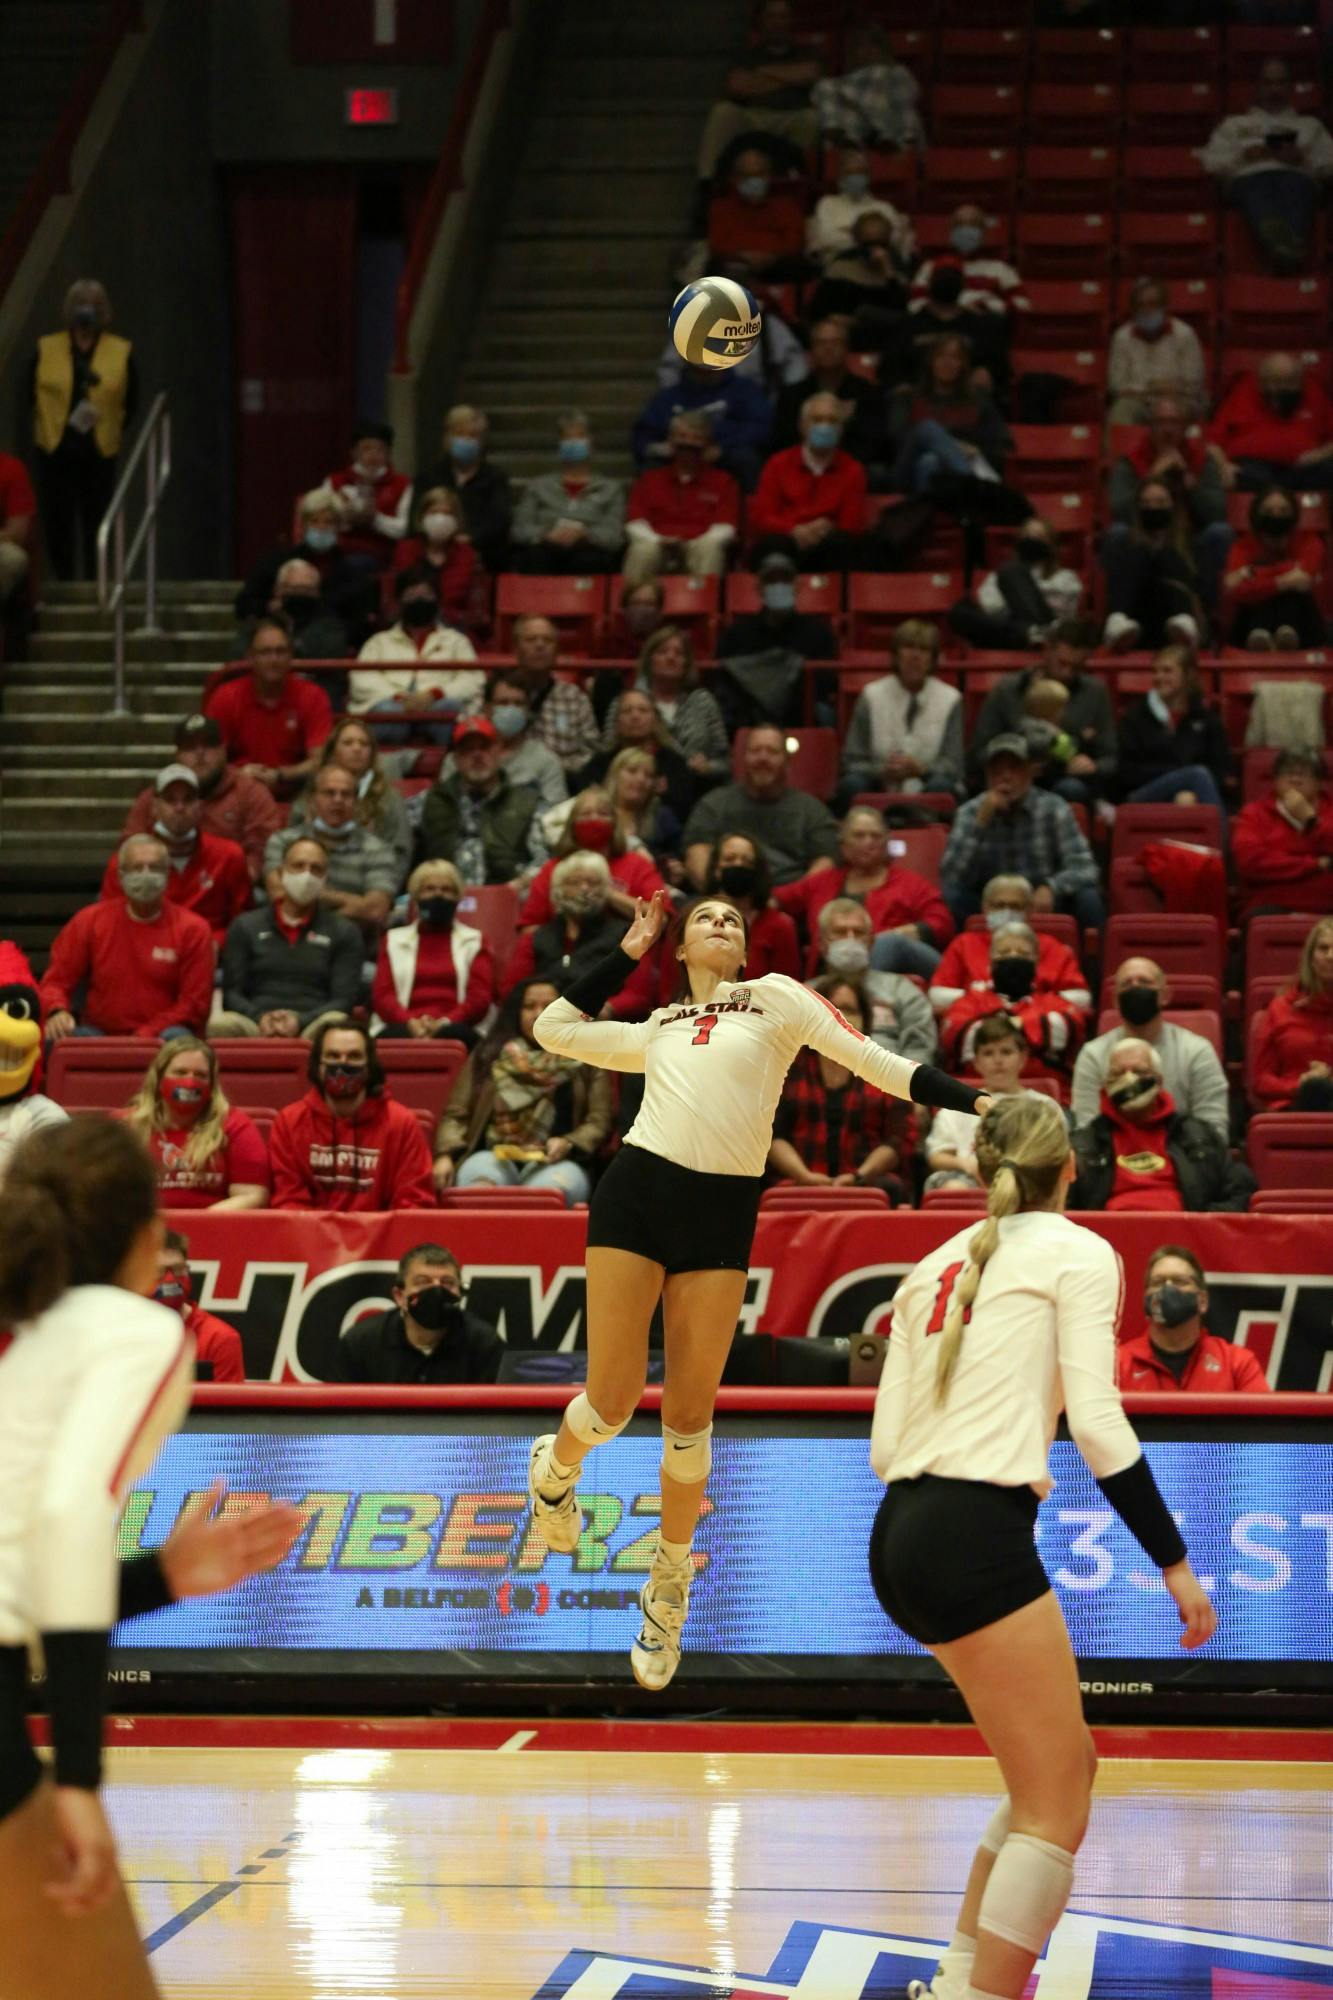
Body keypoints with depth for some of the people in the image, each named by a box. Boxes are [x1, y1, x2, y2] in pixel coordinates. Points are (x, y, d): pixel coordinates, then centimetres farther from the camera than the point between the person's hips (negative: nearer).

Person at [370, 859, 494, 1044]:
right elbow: (381, 994, 10)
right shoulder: (393, 940, 24)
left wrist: (444, 1023, -14)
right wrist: (410, 1022, -12)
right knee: (398, 1035, -38)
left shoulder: (474, 941, 21)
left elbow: (480, 997, 7)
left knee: (454, 1035, -39)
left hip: (452, 1027, 0)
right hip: (405, 1027, 0)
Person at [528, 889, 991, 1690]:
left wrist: (970, 1100, -2)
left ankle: (670, 1586, 18)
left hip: (724, 1213, -1)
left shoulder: (773, 997, 12)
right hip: (638, 1190, 2)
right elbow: (555, 1027, 29)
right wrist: (630, 949, 27)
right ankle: (554, 1470, 31)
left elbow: (868, 1058, 7)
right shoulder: (655, 1032, 21)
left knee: (688, 1418, 0)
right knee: (613, 1399, -3)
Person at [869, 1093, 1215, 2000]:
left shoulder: (940, 1264, 19)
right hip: (976, 1535, -8)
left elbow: (886, 1440, 14)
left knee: (1068, 1763, 20)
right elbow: (1096, 1420, -9)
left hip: (903, 1535, 8)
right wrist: (1176, 1562, -6)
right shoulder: (1077, 1252, 1)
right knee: (1056, 1812, -4)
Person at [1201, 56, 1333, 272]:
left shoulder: (1309, 124, 37)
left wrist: (1303, 158, 0)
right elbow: (1211, 161, 21)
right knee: (1260, 205, -43)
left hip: (1297, 174, 0)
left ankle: (1295, 246, -76)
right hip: (1250, 175, 0)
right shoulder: (1235, 123, 36)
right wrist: (1243, 155, 2)